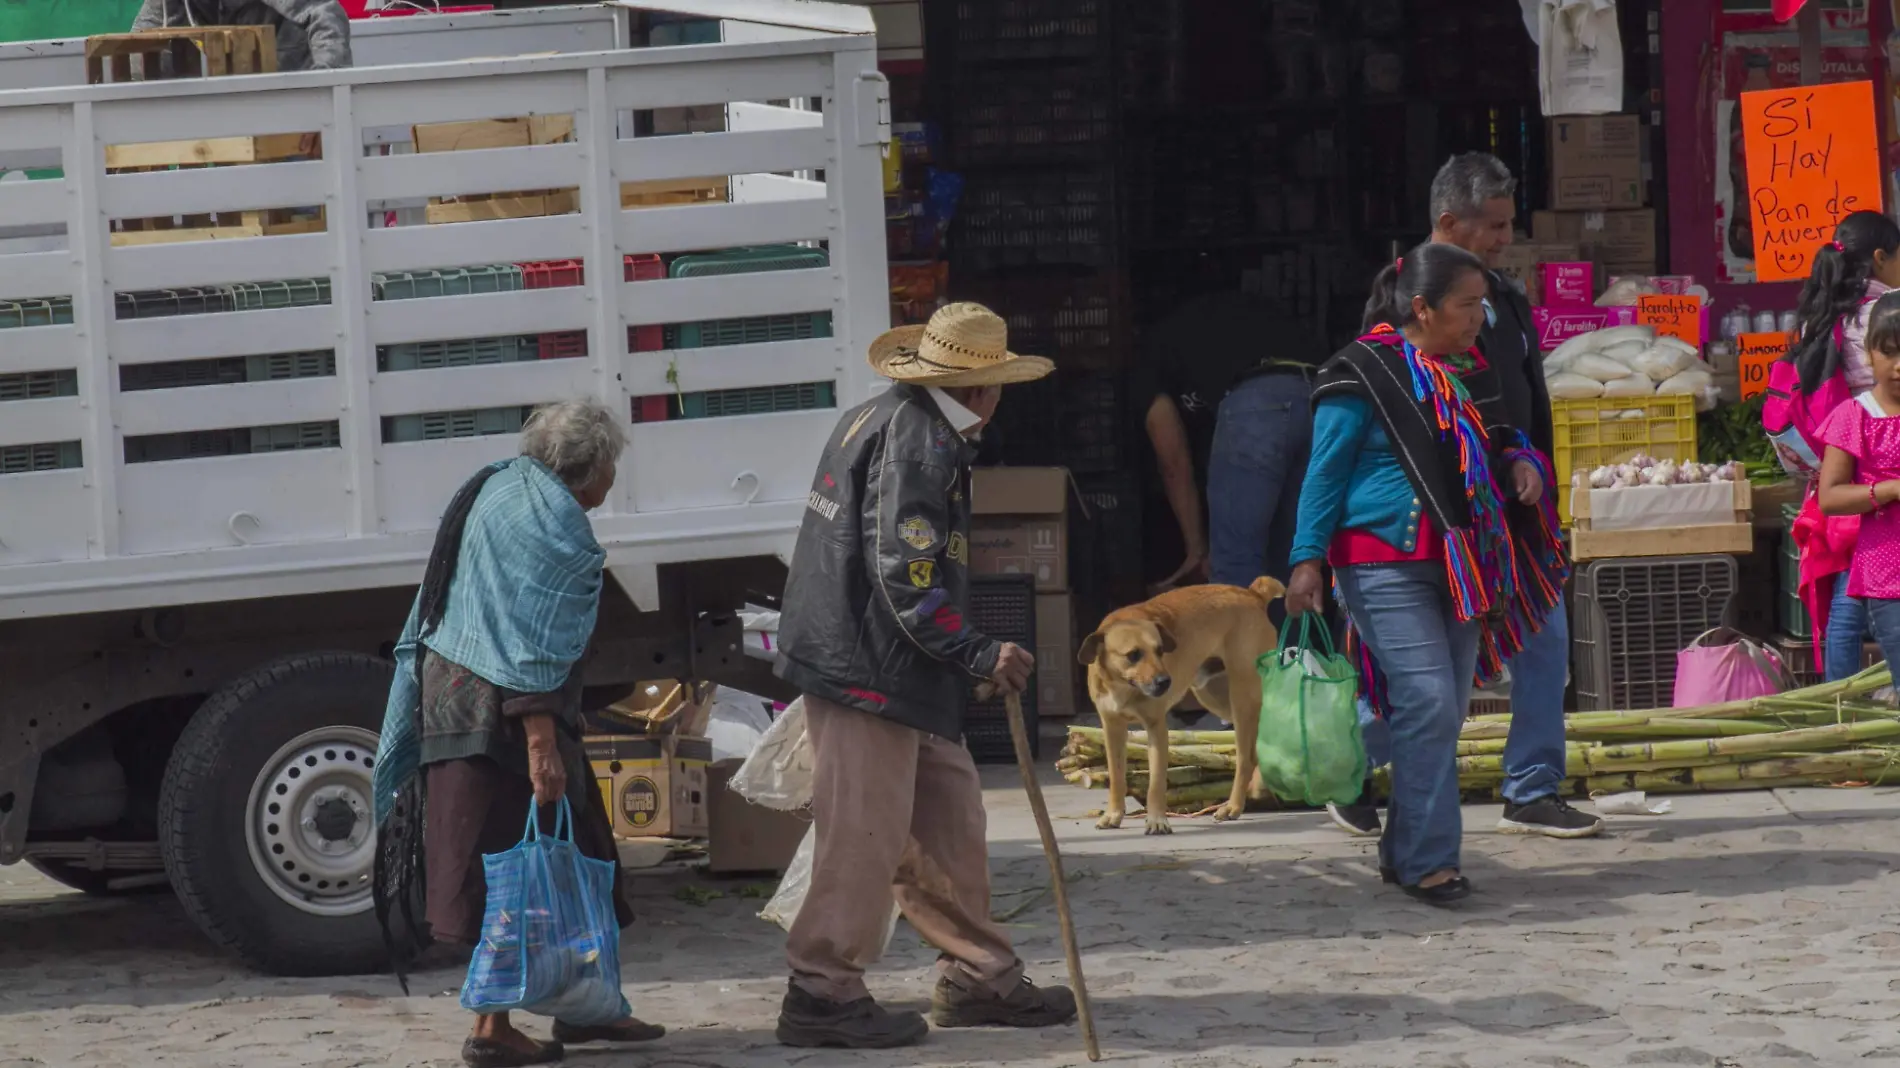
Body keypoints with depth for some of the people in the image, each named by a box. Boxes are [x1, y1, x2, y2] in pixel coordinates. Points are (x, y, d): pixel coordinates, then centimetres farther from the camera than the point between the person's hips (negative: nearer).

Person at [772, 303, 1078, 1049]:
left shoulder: (877, 419, 17)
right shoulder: (919, 440, -16)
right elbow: (907, 575, -22)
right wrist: (977, 655, -18)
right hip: (871, 668, -11)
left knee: (949, 821, 14)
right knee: (865, 833, -5)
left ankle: (978, 978, 20)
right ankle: (822, 994, 0)